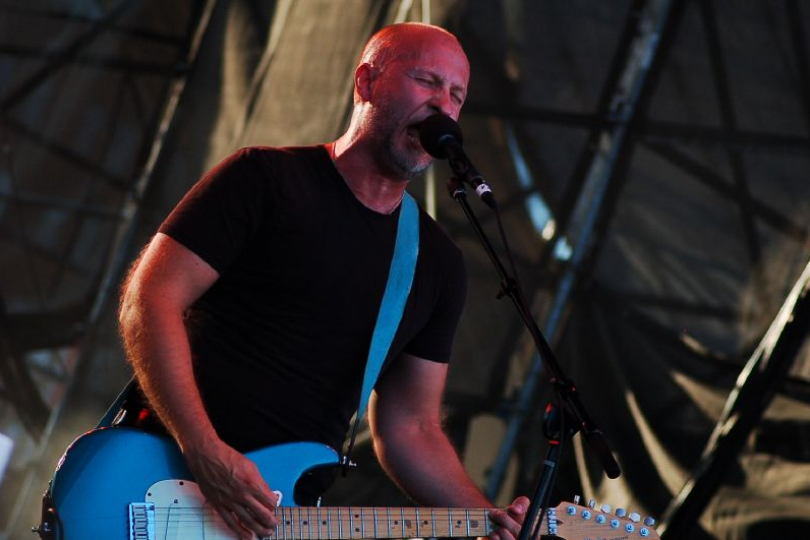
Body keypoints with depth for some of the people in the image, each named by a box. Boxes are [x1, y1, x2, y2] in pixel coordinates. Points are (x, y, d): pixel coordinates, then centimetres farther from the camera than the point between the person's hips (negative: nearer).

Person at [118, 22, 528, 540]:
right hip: (168, 477, -5)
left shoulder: (438, 264, 12)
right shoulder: (265, 180, -3)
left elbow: (410, 427, 15)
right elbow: (151, 298, -9)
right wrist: (205, 453, -19)